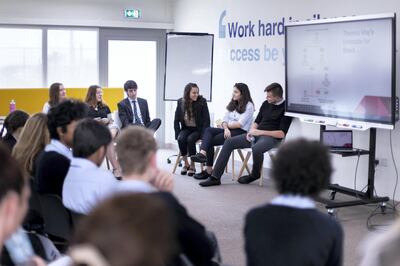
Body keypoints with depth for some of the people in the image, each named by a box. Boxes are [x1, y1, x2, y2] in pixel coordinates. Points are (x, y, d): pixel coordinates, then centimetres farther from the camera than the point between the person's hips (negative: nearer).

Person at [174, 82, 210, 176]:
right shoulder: (180, 102, -2)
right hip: (186, 128, 3)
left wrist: (203, 135, -19)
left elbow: (206, 120, -10)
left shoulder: (202, 101, -10)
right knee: (181, 139, -29)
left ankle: (192, 166, -15)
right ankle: (186, 164, -9)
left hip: (198, 129, -2)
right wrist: (178, 135, -8)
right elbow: (176, 120, 3)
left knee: (190, 139, -32)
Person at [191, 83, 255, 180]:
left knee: (211, 141, -23)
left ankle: (209, 171, -25)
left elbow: (240, 124, -11)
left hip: (240, 132, -7)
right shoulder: (232, 104, 21)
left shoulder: (249, 105, -1)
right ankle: (202, 153, -40)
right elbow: (225, 120, 11)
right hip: (228, 130, 7)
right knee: (208, 130, -22)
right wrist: (226, 128, -11)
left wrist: (227, 125, 0)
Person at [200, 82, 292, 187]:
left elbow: (282, 134, -15)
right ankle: (215, 177, -13)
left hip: (272, 137, -7)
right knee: (229, 142, -10)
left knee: (256, 148, -40)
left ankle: (255, 174, -7)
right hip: (257, 134, 7)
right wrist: (252, 130, -1)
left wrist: (260, 132, -17)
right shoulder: (266, 104, 13)